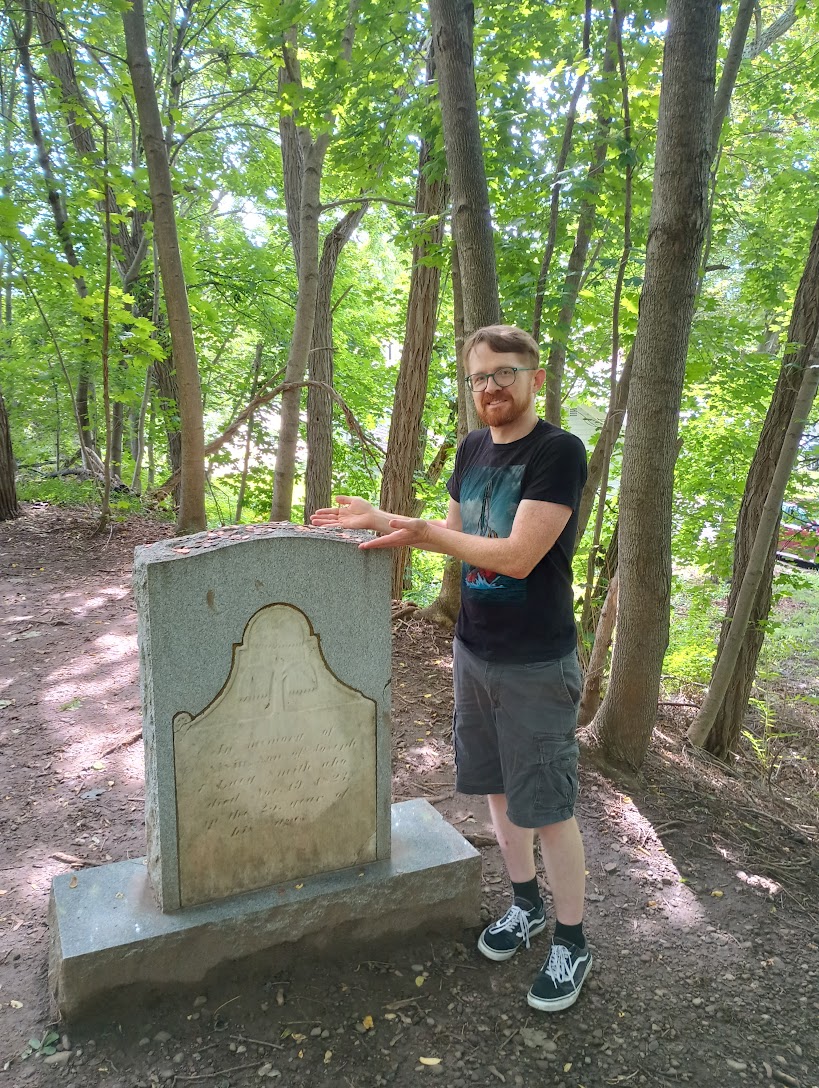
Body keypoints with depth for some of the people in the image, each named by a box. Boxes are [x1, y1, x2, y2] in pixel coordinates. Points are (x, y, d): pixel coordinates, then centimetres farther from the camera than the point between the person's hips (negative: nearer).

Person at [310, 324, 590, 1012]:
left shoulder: (558, 453, -17)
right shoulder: (473, 448, 6)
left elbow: (518, 556, -24)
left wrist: (422, 533, -22)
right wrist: (379, 519, 8)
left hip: (536, 666, -7)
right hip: (474, 652, 7)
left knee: (547, 809, 5)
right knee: (497, 788, 19)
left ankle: (572, 943, 25)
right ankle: (526, 904, 40)